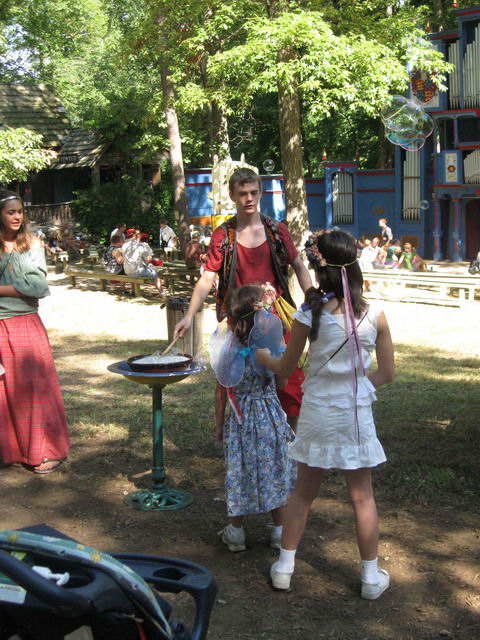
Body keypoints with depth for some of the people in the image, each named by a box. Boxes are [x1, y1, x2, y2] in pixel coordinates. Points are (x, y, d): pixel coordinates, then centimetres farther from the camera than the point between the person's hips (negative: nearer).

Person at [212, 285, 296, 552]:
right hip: (270, 415, 0)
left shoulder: (228, 348, -11)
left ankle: (236, 531, 22)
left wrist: (219, 423, 7)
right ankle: (280, 531, 20)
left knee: (239, 470, 12)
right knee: (274, 470, 12)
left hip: (239, 418, 1)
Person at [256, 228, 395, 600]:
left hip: (317, 413, 0)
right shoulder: (375, 316, -8)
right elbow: (387, 373, 0)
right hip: (357, 415, 0)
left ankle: (284, 567, 24)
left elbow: (285, 369, 0)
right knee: (362, 496, 12)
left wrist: (261, 356, 19)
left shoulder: (310, 314, -11)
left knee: (304, 492, 15)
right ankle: (371, 576, 21)